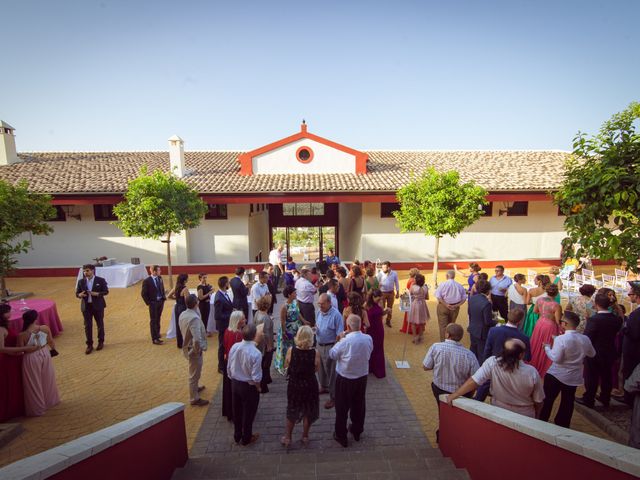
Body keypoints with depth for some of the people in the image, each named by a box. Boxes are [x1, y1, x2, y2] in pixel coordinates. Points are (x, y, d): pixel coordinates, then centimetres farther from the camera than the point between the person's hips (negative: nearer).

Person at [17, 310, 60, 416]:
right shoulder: (45, 328, -15)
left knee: (34, 384, 15)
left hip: (31, 359, -3)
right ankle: (50, 400, 42)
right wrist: (53, 349, 22)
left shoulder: (22, 335, -24)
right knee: (47, 379, 24)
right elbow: (51, 342, 2)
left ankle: (37, 408, 31)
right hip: (45, 354, 3)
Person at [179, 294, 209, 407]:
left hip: (187, 346, 9)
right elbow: (197, 339, -37)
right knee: (195, 374, 9)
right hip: (193, 349, -9)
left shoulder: (182, 314, -5)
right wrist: (198, 350, -20)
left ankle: (195, 388, 53)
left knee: (194, 372, 31)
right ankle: (194, 399, 25)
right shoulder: (194, 318, -32)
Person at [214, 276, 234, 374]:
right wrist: (232, 315, -23)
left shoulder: (224, 294, -1)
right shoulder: (219, 298, -28)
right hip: (223, 325, -9)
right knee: (223, 346, 9)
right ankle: (221, 367, 27)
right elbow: (218, 316, -26)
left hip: (228, 324, 9)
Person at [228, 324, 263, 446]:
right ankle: (246, 438, 37)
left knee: (237, 411, 24)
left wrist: (234, 380, 15)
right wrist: (258, 387, -3)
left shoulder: (234, 347, -13)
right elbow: (256, 377, -23)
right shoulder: (255, 353, -30)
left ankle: (237, 436, 43)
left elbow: (229, 368, -1)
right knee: (248, 413, 17)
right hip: (249, 386, -5)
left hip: (235, 383, 5)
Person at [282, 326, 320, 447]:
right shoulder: (315, 352, -22)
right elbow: (316, 369, -7)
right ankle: (305, 437, 39)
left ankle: (288, 437, 38)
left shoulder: (291, 351, -21)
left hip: (294, 385, 1)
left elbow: (286, 365, -5)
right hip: (310, 386, -1)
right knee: (308, 412, 23)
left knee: (292, 411, 24)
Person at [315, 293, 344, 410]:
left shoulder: (336, 315, -23)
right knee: (321, 368, 23)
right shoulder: (319, 312, 0)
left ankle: (333, 397, 18)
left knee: (331, 372, 4)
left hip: (330, 347, -7)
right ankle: (324, 387, 46)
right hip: (319, 345, 7)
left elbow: (339, 334, -19)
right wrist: (315, 328, -7)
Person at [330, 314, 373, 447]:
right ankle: (357, 431, 42)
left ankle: (341, 436, 28)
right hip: (362, 377, 5)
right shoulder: (368, 339, -13)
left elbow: (332, 354, -12)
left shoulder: (345, 341, -27)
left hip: (345, 379, -4)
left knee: (342, 407, 14)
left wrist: (340, 340, -4)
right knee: (359, 405, 23)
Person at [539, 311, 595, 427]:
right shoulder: (585, 339, -4)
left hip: (555, 375, -5)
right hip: (574, 377, 5)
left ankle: (542, 422, 18)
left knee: (547, 400, 9)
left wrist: (547, 347, -9)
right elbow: (592, 354, 13)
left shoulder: (561, 339, -23)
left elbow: (556, 358, -23)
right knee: (567, 403, 17)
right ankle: (563, 425, 27)